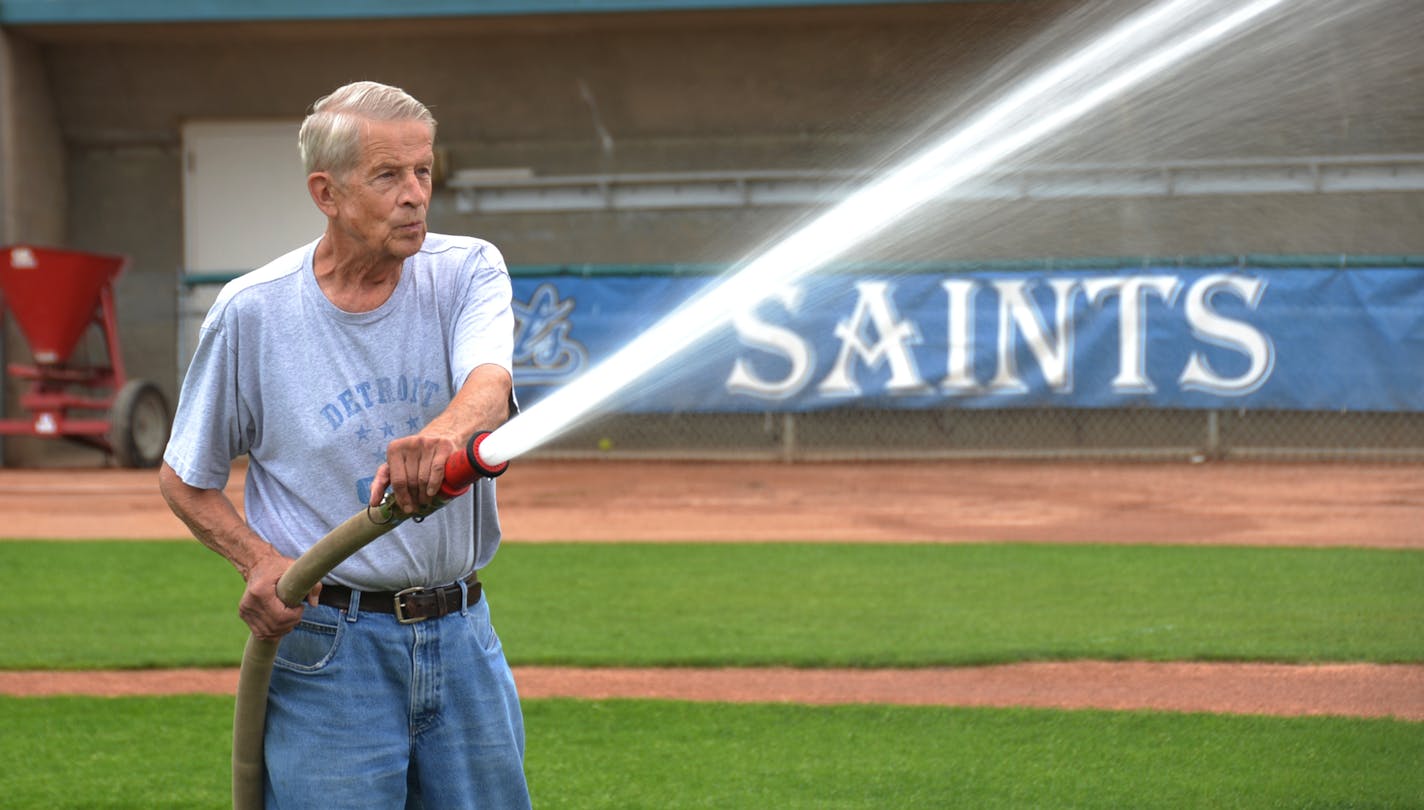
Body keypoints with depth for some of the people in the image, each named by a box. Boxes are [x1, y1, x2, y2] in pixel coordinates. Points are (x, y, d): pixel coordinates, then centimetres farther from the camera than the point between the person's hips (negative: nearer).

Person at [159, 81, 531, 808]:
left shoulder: (466, 272, -1)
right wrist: (259, 559, -14)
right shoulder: (252, 311, -4)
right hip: (328, 649, -3)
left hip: (462, 638, 3)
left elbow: (491, 380, -23)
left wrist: (448, 429, -47)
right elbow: (184, 479, 6)